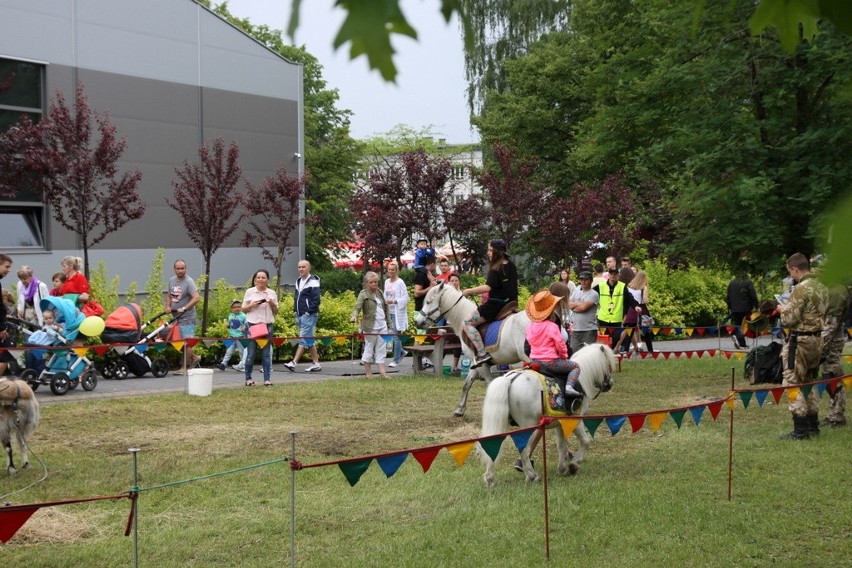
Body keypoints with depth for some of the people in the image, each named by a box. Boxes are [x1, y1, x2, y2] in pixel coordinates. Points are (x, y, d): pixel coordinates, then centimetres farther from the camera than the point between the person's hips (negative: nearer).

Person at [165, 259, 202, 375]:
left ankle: (184, 368, -1)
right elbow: (169, 295, 24)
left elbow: (197, 298, -22)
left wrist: (183, 308, -25)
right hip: (175, 317, 8)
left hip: (187, 318, -8)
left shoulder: (189, 282, -12)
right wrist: (168, 306, 6)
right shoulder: (171, 280, 10)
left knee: (186, 342, -7)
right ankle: (194, 358, 30)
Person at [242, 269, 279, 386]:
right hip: (252, 325, -1)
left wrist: (272, 304, -7)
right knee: (251, 352, -1)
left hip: (267, 325, 1)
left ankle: (267, 379, 5)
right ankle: (248, 378, 9)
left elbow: (276, 312, 12)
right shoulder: (250, 292, 5)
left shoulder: (272, 293, 9)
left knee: (266, 353, 2)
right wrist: (251, 305, -11)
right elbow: (243, 309, 8)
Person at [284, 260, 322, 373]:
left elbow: (316, 300, -15)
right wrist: (295, 311, 12)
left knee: (304, 339, -11)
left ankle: (294, 363, -18)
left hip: (309, 316, -9)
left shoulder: (313, 282, -9)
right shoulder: (298, 282, 17)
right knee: (310, 340, 10)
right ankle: (316, 364, 14)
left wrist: (309, 312, -17)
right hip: (300, 316, 9)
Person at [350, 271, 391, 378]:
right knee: (369, 348, 1)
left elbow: (385, 306, 20)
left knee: (381, 349, 5)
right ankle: (368, 373, 8)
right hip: (370, 327, -6)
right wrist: (354, 316, -38)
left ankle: (382, 372, 6)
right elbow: (358, 306, -20)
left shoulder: (379, 293, 12)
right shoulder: (364, 294, -8)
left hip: (382, 325, 6)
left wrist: (388, 320, 17)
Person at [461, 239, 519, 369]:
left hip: (495, 305, -9)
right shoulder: (511, 266, 9)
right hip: (510, 304, 9)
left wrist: (469, 291, -19)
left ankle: (482, 353, -18)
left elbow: (488, 287, -28)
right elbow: (516, 284, 21)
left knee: (468, 322, -8)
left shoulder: (495, 269, -17)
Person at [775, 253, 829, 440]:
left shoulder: (801, 289, -18)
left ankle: (800, 430, -2)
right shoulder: (822, 288, 8)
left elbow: (790, 320, -20)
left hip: (800, 341, -9)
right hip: (817, 340, 9)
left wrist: (783, 310, 2)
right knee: (808, 383, 19)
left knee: (794, 384, -2)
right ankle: (813, 425, 24)